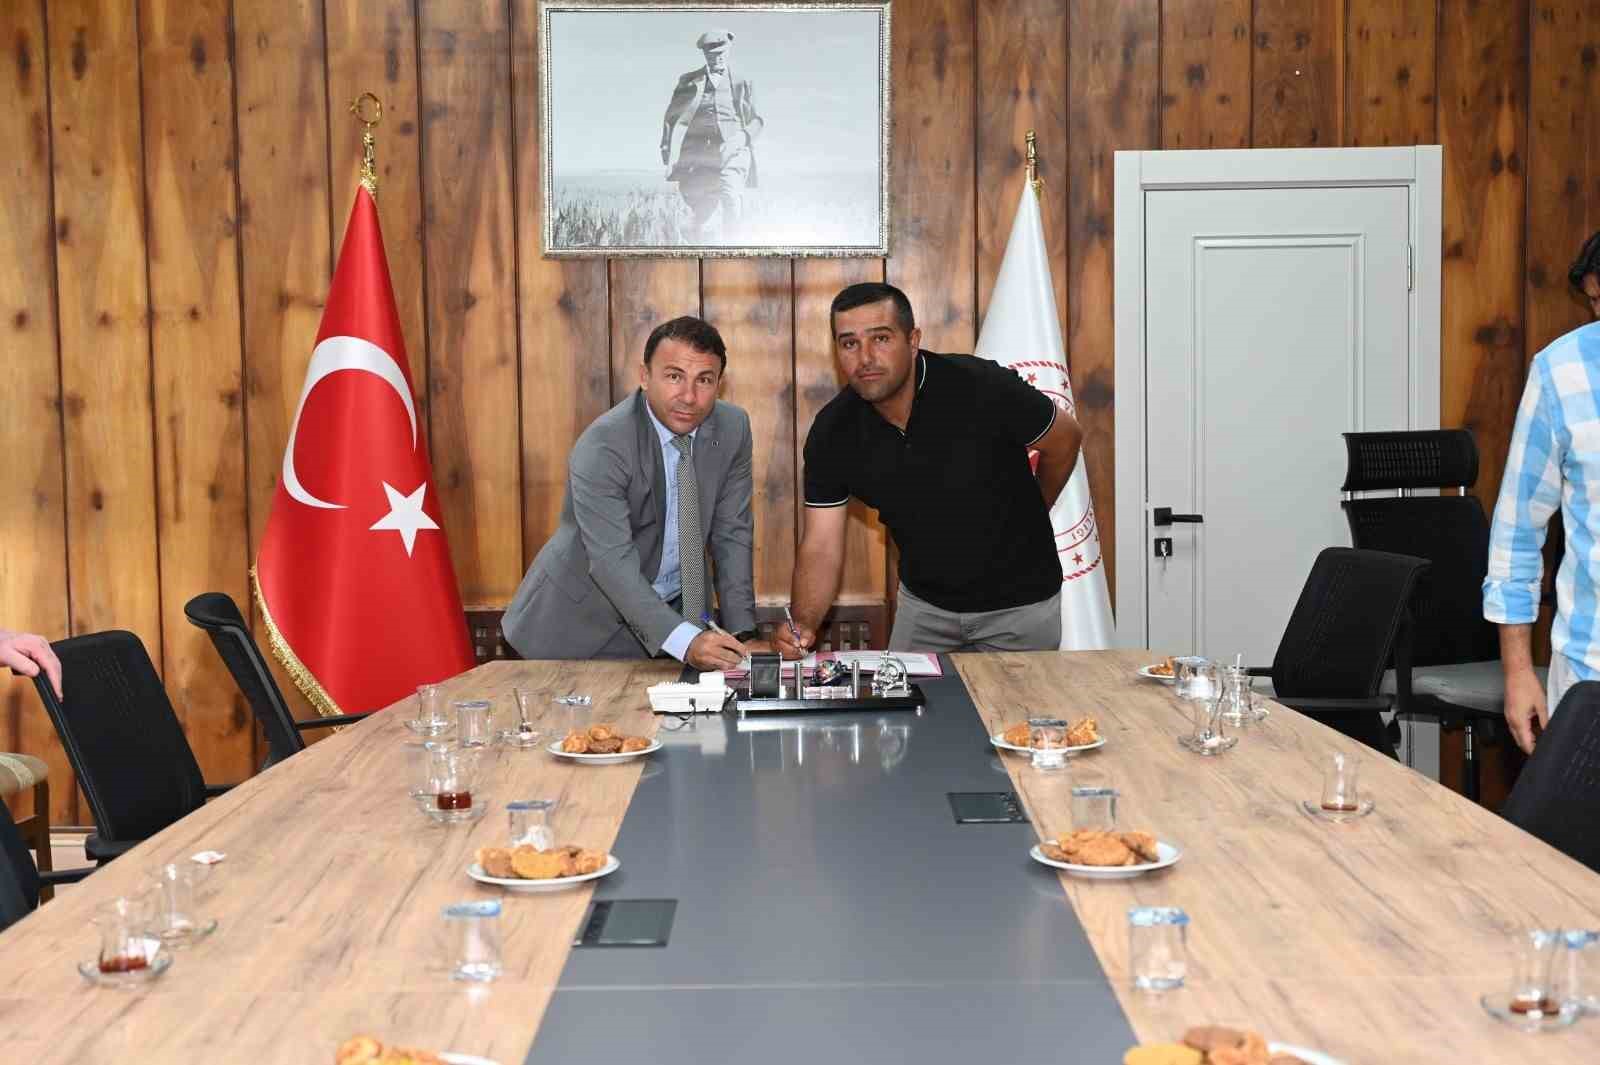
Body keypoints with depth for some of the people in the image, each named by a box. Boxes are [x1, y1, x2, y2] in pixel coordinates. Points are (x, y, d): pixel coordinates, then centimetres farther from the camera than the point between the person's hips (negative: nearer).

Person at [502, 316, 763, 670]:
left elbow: (732, 534, -1)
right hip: (584, 622, -4)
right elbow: (612, 562, -29)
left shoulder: (733, 428, -6)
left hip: (674, 608, 4)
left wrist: (742, 634, -10)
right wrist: (685, 640, -40)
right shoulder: (601, 447, -22)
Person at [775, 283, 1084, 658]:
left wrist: (1025, 522, 6)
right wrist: (803, 624, -33)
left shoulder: (983, 388, -26)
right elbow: (821, 548, -14)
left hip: (1017, 604, -3)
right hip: (924, 603, 3)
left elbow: (1065, 439, -7)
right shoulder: (831, 434, -15)